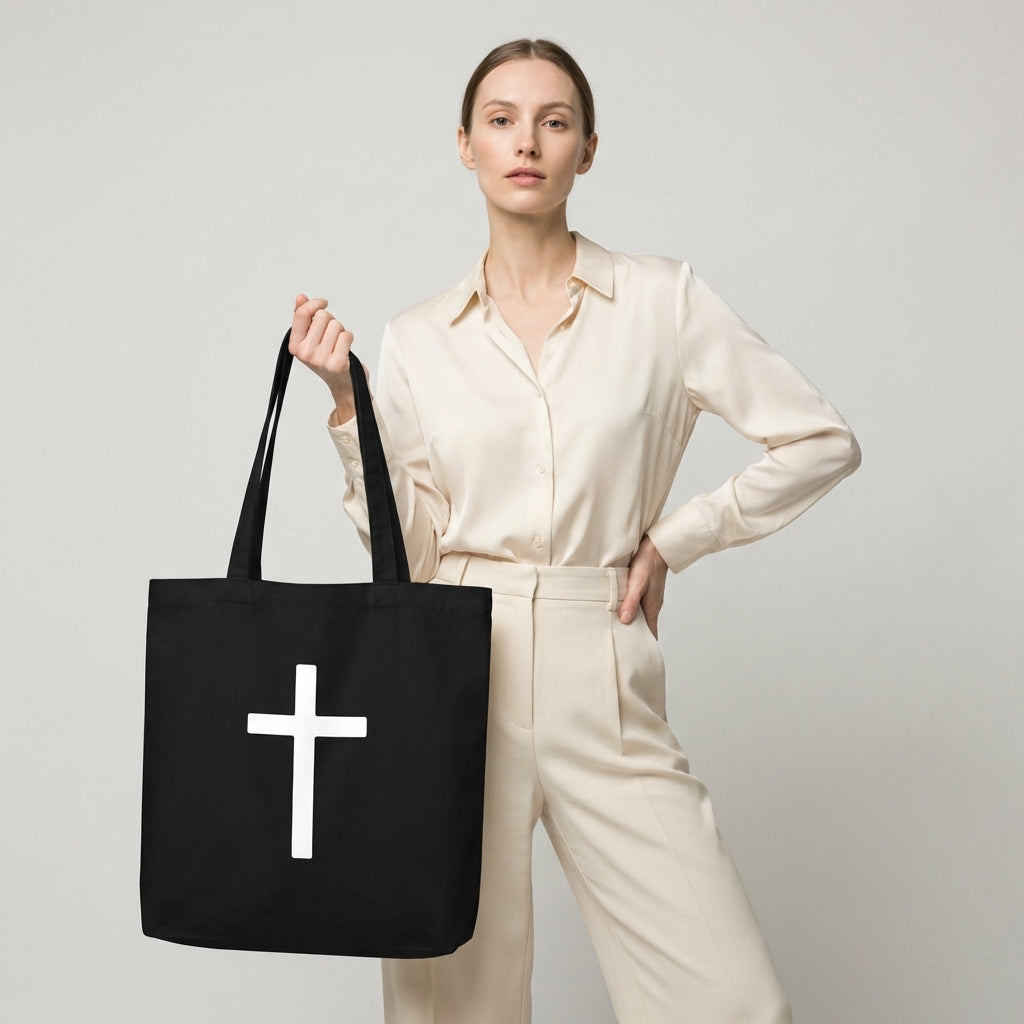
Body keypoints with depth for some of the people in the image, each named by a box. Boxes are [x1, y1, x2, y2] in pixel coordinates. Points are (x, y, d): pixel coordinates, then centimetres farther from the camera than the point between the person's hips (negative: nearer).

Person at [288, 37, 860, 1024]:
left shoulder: (661, 299, 4)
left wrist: (672, 538, 2)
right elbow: (406, 548, 4)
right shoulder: (417, 338, 8)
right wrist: (345, 402, -5)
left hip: (603, 682, -1)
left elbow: (822, 442, 7)